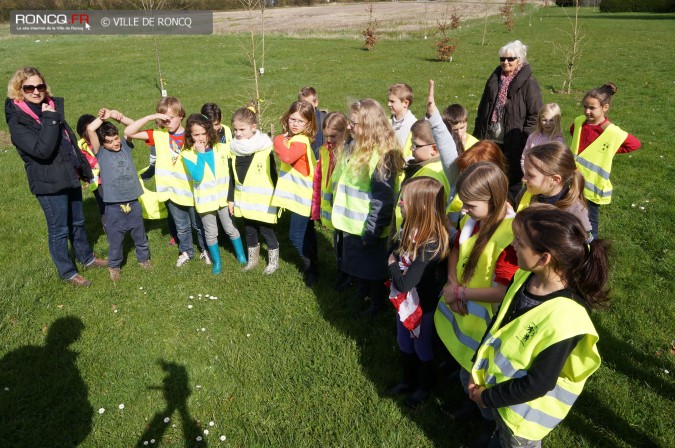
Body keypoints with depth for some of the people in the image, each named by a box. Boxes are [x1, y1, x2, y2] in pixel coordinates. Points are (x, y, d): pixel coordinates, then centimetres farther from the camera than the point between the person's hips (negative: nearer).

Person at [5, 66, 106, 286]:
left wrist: (84, 167, 17)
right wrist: (50, 119, -25)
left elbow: (70, 139, 14)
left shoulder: (53, 106, 4)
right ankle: (67, 272, 24)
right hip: (48, 183, -7)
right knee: (59, 229, 7)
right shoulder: (17, 121, -16)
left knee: (77, 222, 22)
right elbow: (42, 150, -29)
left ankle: (86, 257, 42)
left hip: (69, 176, 7)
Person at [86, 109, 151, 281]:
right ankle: (114, 265, 31)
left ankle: (144, 257, 41)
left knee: (140, 234, 19)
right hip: (114, 206, -3)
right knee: (115, 239, 11)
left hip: (133, 202, 3)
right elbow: (90, 129, -18)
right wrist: (105, 116, -9)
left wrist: (118, 116, -8)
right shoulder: (100, 153, -6)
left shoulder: (125, 146, 4)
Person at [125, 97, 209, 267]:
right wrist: (151, 117, -19)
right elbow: (128, 132, -9)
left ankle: (205, 250, 37)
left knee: (199, 224, 15)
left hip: (191, 189, -2)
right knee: (182, 226, 18)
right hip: (172, 190, 2)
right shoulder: (159, 135, -4)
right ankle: (186, 252, 39)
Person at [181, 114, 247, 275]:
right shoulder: (188, 154, -12)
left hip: (224, 197, 1)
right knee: (211, 234, 12)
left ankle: (241, 255, 33)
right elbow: (197, 177, -24)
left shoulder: (221, 148, -7)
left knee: (231, 229, 13)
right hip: (205, 200, -1)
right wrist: (200, 154, -25)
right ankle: (216, 261, 30)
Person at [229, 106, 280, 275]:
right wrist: (231, 198, 11)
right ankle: (252, 259, 36)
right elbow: (232, 176, 10)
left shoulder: (265, 148, -13)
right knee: (249, 231, 17)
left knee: (266, 230, 6)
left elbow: (273, 174, -8)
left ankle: (274, 261, 26)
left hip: (263, 200, -5)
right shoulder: (234, 149, 3)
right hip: (244, 200, 5)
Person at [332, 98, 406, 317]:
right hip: (353, 225, 8)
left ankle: (378, 303, 33)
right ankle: (365, 295, 44)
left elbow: (382, 201, -25)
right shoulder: (356, 148, 5)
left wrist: (371, 231, -20)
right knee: (361, 266, 24)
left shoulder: (381, 156, -24)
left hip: (368, 229, -8)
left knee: (374, 268, 12)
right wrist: (344, 217, 14)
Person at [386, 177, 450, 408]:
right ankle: (409, 381, 52)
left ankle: (425, 388, 46)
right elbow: (393, 251, 4)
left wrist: (393, 265, -15)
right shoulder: (411, 227, -12)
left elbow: (405, 283, -31)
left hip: (422, 305, -7)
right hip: (404, 300, 7)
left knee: (423, 348, 19)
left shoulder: (431, 245, -35)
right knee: (404, 344, 26)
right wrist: (395, 264, -15)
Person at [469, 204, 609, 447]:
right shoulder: (526, 276, -14)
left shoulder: (564, 319, -36)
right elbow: (498, 321, 1)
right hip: (495, 382, 6)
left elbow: (537, 384, -26)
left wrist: (486, 397, -14)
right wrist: (479, 369, -1)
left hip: (525, 412, -5)